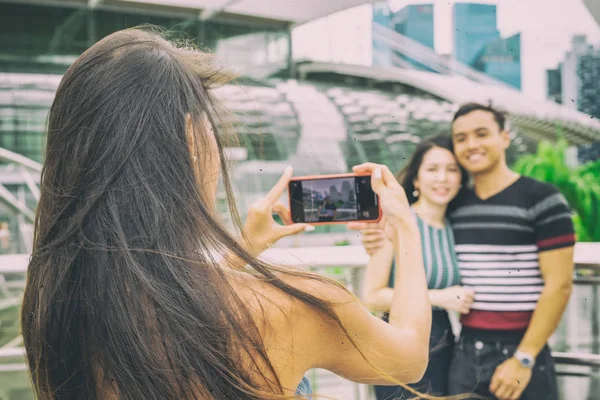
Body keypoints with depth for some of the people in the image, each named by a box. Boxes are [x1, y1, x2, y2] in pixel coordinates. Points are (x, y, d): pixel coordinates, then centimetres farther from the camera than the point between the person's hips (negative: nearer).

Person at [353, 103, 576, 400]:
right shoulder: (454, 206, 8)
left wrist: (523, 358, -14)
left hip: (519, 355, -5)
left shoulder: (541, 200, -7)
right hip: (465, 354, 5)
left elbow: (559, 284, -10)